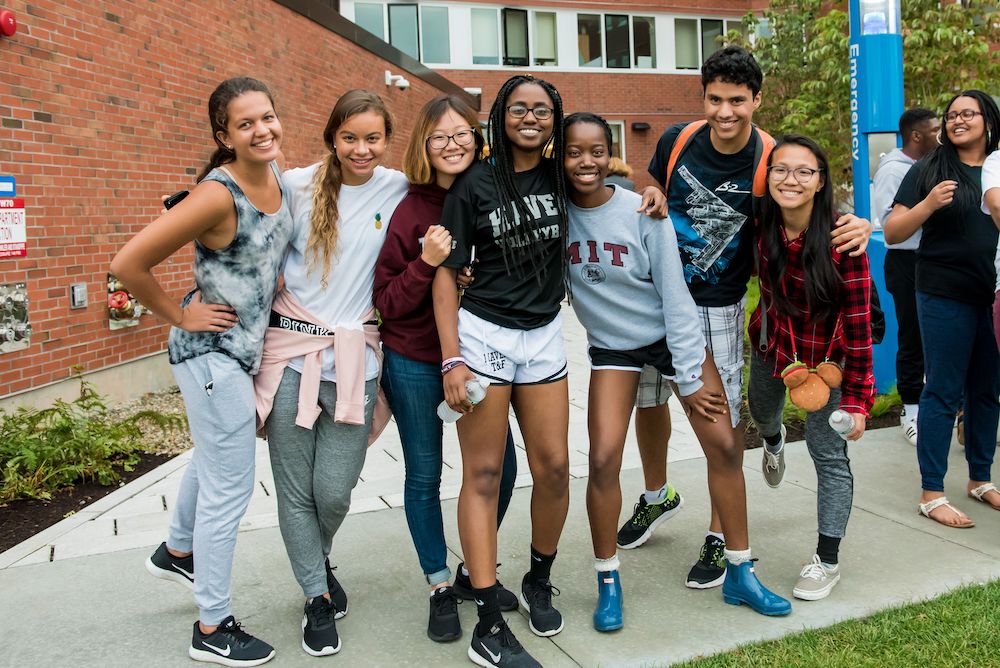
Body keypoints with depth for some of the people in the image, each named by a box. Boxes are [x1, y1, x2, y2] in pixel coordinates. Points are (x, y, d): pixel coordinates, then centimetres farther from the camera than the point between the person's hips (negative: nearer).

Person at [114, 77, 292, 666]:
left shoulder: (277, 176, -1)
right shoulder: (218, 195, -25)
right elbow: (129, 264, -24)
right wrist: (180, 316, -15)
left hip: (245, 347, 9)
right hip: (213, 354, -9)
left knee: (216, 458, 28)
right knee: (230, 487, 0)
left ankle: (177, 552, 54)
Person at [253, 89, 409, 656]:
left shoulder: (400, 190, 3)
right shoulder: (297, 185, 1)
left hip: (355, 358, 0)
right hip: (292, 350, 0)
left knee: (334, 491, 4)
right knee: (296, 490, 5)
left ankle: (320, 559, 39)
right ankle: (317, 597, 27)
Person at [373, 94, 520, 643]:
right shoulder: (411, 210, -11)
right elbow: (386, 301, -10)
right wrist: (426, 263, -24)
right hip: (415, 362, -3)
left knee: (500, 467, 7)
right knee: (424, 476, 8)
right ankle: (440, 588, 27)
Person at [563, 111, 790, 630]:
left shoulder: (641, 211, -17)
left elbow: (675, 295, -14)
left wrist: (689, 376, -12)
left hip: (670, 333, 0)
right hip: (612, 345, 1)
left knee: (724, 445, -3)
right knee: (603, 460, -12)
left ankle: (741, 574, 14)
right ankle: (608, 581, 9)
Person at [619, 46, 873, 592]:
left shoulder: (771, 162, -16)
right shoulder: (676, 141, -7)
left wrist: (852, 230, -27)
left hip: (718, 307, -3)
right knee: (647, 399, 16)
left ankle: (720, 537, 19)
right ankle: (657, 496, 42)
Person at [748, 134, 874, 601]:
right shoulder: (761, 224, -17)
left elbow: (857, 322, -24)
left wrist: (857, 397, -22)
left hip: (824, 353, -5)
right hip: (771, 340, 5)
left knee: (828, 453, -3)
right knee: (761, 413, 29)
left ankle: (827, 561, 12)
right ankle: (773, 439, 69)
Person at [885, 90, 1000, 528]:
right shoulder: (929, 170, 0)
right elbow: (892, 233, -4)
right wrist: (929, 204, -19)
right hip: (946, 297, -4)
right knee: (943, 392, -1)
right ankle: (931, 494, 7)